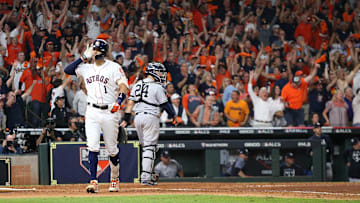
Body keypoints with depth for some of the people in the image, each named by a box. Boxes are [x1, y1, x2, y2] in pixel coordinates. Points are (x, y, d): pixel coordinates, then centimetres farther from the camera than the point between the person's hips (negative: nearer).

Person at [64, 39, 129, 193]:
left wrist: (118, 102, -26)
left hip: (110, 112, -3)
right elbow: (68, 70, 8)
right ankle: (93, 181, -14)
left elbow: (124, 87, -9)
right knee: (93, 146, -10)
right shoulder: (86, 68, 14)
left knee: (112, 149, 4)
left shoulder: (114, 67, 0)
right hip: (92, 112, 3)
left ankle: (114, 179, 24)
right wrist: (84, 57, 5)